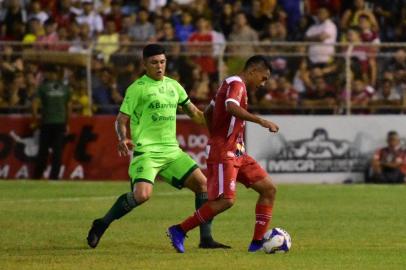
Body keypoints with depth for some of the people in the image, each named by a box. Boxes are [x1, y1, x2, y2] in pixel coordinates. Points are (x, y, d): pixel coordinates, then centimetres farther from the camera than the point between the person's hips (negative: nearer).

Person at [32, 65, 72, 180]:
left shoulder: (43, 87, -2)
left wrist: (35, 115, 4)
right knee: (58, 151, 2)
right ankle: (54, 176, -3)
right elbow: (69, 106, 8)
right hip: (61, 122, 2)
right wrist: (67, 123, 15)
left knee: (43, 150, 4)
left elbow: (35, 103, -11)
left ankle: (37, 175, 4)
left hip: (46, 122, -2)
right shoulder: (64, 88, 7)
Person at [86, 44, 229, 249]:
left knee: (203, 184, -2)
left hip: (172, 151, 7)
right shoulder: (137, 88, -4)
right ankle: (102, 224, -6)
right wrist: (123, 139, -25)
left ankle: (206, 238, 4)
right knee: (142, 195, -26)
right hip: (146, 151, -7)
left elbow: (194, 113, 25)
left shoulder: (173, 86, 14)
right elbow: (121, 120, -5)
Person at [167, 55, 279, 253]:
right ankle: (179, 231, -9)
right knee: (226, 200, -18)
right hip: (224, 153, -10)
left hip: (237, 153, 10)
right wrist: (261, 121, -35)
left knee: (269, 189, 4)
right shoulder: (236, 84, -10)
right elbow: (231, 107, -32)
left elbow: (208, 112, 29)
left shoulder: (231, 84, 20)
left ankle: (258, 242, 3)